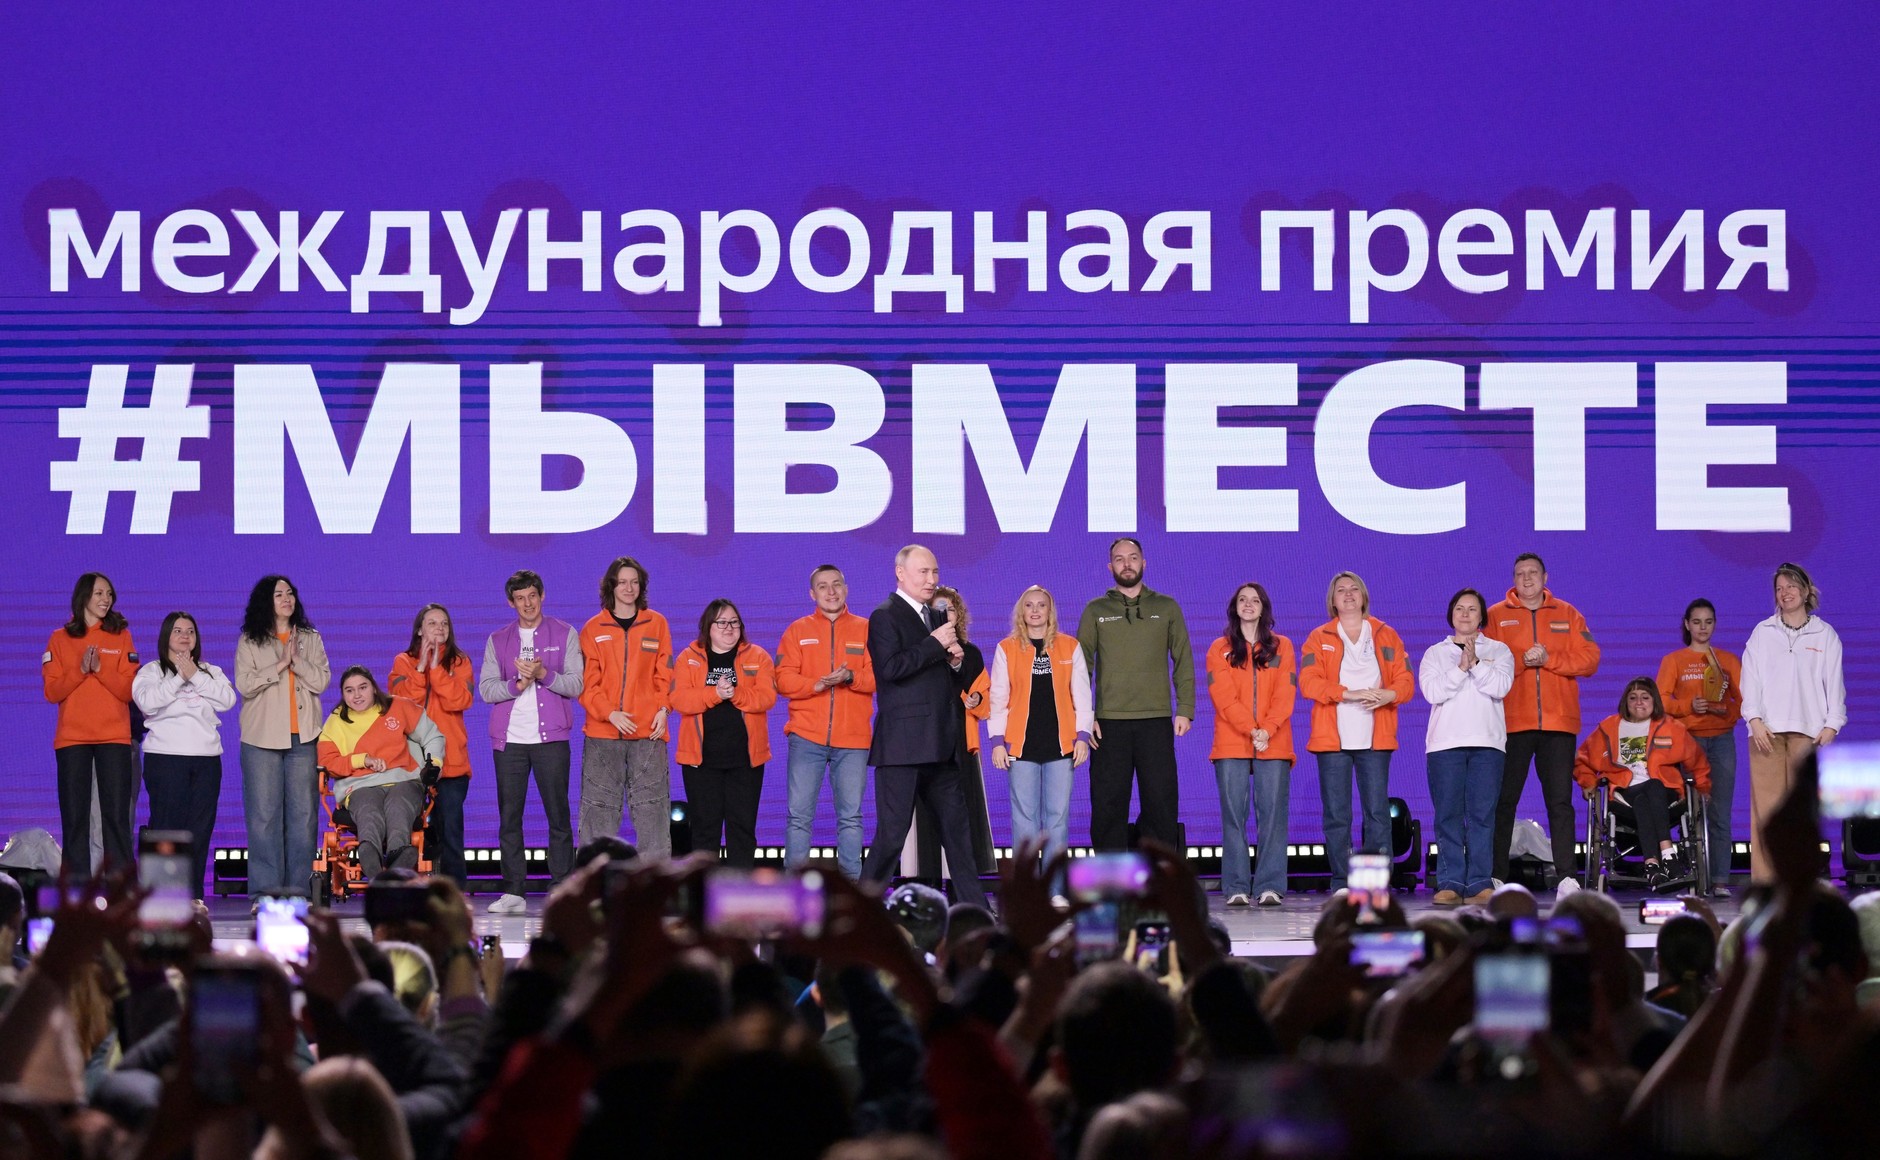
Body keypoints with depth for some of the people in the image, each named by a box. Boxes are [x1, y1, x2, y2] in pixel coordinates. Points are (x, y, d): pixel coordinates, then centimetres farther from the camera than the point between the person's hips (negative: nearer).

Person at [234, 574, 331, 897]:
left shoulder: (311, 639, 13)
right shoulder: (250, 641, 6)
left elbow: (321, 681, 2)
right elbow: (244, 684, -6)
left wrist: (296, 660, -11)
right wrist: (281, 664, -10)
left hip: (303, 737, 2)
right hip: (262, 737, -2)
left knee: (303, 813, 0)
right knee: (264, 815, -4)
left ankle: (299, 886, 4)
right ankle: (265, 887, -3)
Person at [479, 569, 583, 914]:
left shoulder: (565, 634, 8)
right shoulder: (498, 640, 13)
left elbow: (576, 684, 0)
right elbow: (486, 689, 4)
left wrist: (543, 674, -15)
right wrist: (517, 683, -12)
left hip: (550, 738, -2)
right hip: (509, 739, 2)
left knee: (558, 816, -4)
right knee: (509, 817, 0)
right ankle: (513, 892, 3)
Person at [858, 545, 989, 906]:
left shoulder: (938, 618, 19)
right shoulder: (885, 617, -5)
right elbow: (890, 668, -20)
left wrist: (956, 661, 3)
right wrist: (935, 644, -16)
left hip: (940, 746, 8)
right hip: (902, 746, -8)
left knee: (957, 829, 9)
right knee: (892, 833, -6)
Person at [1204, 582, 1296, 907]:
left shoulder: (1282, 647, 13)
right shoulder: (1220, 649, 10)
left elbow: (1285, 694, 3)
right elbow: (1223, 695, -2)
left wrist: (1268, 729, -13)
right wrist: (1251, 730, -15)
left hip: (1274, 745, 0)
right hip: (1231, 743, 0)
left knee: (1273, 813, -5)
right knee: (1233, 814, -4)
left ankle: (1270, 887, -5)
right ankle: (1236, 887, -3)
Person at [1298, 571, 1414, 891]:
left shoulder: (1386, 636, 13)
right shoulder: (1319, 638, 9)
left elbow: (1405, 681, 6)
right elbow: (1309, 683, -5)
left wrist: (1390, 694, -18)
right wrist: (1350, 693, -18)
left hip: (1375, 739, 0)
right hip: (1333, 739, 0)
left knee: (1378, 811, -5)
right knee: (1336, 816, -2)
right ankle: (1342, 886, 2)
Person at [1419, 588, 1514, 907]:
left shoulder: (1498, 651, 14)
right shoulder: (1435, 653, 14)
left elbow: (1500, 686, -3)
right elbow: (1432, 691, -2)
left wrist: (1475, 663, -11)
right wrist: (1461, 668, -10)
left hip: (1487, 742, 0)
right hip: (1445, 743, 0)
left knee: (1482, 815, -6)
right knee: (1448, 816, -4)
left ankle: (1480, 884, -7)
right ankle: (1450, 884, -3)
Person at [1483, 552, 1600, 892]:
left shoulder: (1568, 615, 11)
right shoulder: (1496, 616, 7)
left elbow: (1590, 659, 1)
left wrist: (1549, 658, -11)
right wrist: (1522, 660, -16)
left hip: (1558, 723, 1)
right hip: (1512, 722, -1)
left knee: (1560, 801, 0)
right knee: (1504, 801, 0)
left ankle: (1566, 875, -1)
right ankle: (1496, 876, 3)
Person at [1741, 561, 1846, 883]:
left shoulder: (1825, 635, 12)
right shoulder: (1762, 633, 13)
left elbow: (1834, 683, 9)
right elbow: (1750, 678, 8)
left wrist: (1831, 725, -2)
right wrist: (1754, 719, -6)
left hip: (1808, 731, 0)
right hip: (1767, 730, 0)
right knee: (1766, 804, -8)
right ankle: (1764, 878, -9)